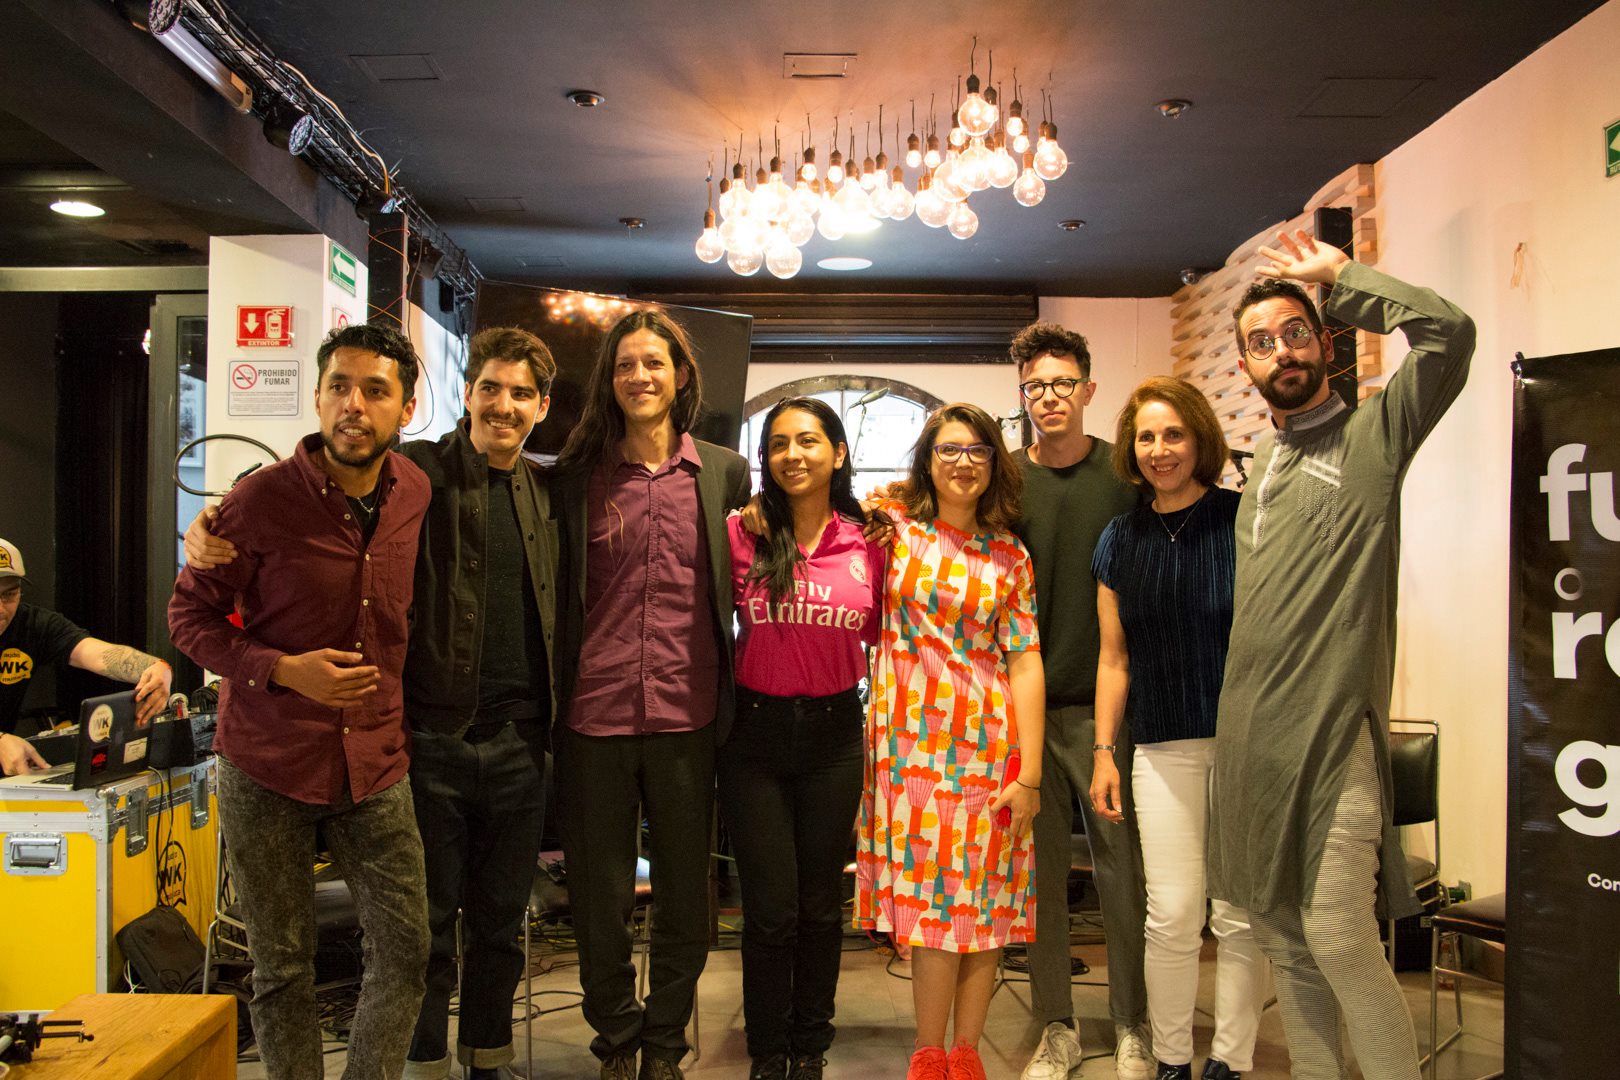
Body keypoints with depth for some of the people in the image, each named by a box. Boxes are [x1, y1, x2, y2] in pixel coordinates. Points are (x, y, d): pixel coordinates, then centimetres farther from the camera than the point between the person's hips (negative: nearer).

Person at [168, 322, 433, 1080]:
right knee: (282, 965, 9)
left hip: (376, 762, 3)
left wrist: (394, 709, 9)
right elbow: (189, 615, -4)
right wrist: (283, 671, -19)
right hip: (268, 764, -3)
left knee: (405, 953, 4)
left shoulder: (416, 494, 1)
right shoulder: (261, 500, -12)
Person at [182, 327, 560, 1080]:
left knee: (500, 924, 15)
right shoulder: (415, 473, -6)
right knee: (426, 923, 9)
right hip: (430, 738, -4)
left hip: (517, 743, 4)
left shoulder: (546, 491, 9)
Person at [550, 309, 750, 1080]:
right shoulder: (577, 476, 3)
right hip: (594, 717, 0)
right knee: (598, 898, 11)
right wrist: (554, 697, 1)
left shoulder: (724, 472, 3)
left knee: (685, 895, 11)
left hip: (685, 716, 0)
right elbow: (558, 593, 8)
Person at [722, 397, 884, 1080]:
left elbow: (880, 639, 10)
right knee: (771, 909, 3)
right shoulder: (743, 534, -6)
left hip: (834, 734, 2)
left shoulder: (867, 543, -1)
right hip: (755, 734, -1)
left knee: (820, 904, 12)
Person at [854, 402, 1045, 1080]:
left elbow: (1025, 664, 1)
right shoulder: (892, 525, 4)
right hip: (909, 742, -1)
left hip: (988, 745, 1)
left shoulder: (1010, 559, 6)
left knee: (985, 899, 5)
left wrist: (1029, 775, -5)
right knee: (930, 894, 1)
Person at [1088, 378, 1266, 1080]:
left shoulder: (1246, 519, -4)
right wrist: (1103, 751, 8)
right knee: (1172, 915, 2)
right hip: (1164, 748, 2)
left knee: (1240, 916, 5)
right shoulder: (1121, 540, 7)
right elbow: (1114, 658, 11)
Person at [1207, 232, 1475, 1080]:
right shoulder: (1261, 458, 18)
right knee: (1280, 937, 12)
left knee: (1338, 937, -12)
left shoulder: (1370, 438, -2)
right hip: (1248, 728, 7)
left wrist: (1337, 275, -5)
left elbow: (1448, 331, -18)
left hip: (1330, 725, -7)